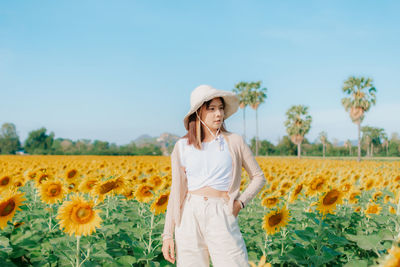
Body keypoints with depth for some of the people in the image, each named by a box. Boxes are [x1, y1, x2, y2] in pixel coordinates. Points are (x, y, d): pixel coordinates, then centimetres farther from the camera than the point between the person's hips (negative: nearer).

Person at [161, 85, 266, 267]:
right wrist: (167, 235, 6)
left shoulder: (234, 141, 6)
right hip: (189, 218, 2)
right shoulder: (182, 147, 8)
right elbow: (176, 192, 10)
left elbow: (259, 178, 14)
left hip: (222, 218, -1)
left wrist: (240, 203, -2)